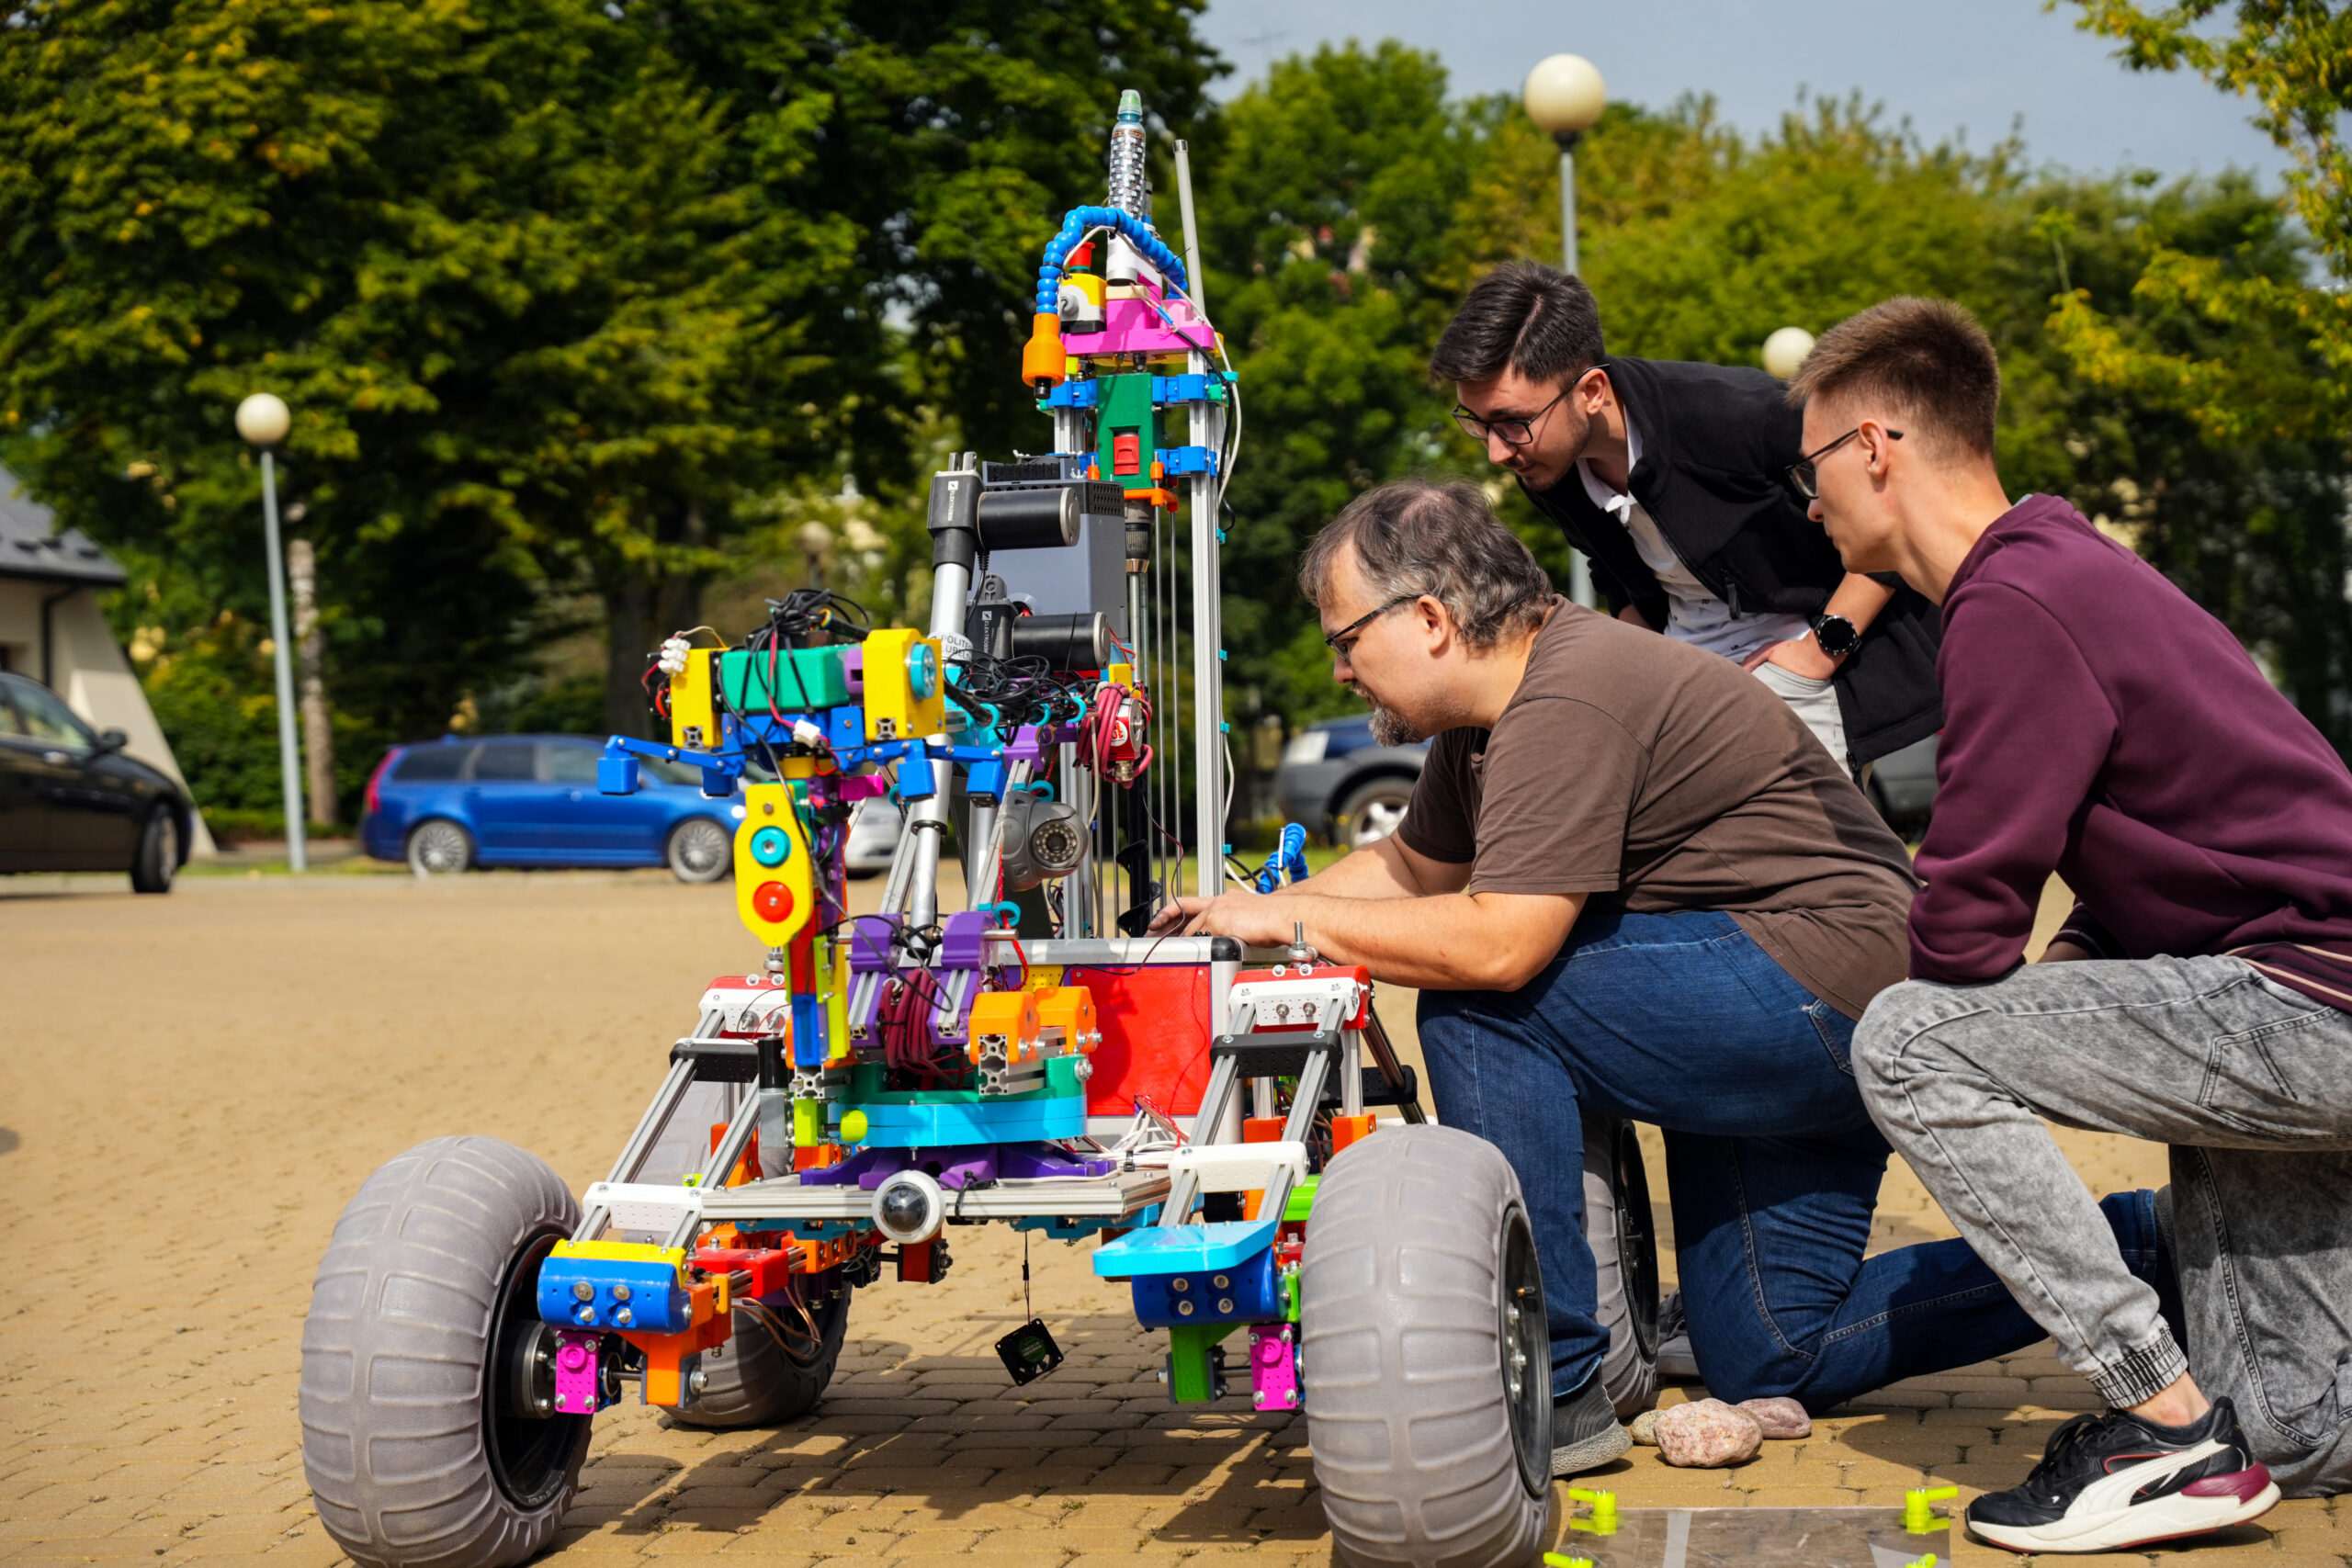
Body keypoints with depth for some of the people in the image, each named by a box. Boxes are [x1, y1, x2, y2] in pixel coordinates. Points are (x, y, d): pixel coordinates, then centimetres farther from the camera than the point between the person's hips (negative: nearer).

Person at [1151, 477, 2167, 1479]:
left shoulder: (1569, 703, -22)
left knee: (1479, 1006, -19)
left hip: (1819, 981, -11)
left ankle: (1553, 1396, -15)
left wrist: (1298, 921, -19)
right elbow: (1411, 868, 25)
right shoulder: (1490, 716, 10)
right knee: (1770, 1364, 12)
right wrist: (1250, 909, 12)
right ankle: (2127, 1241, 18)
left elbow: (1498, 944, -30)